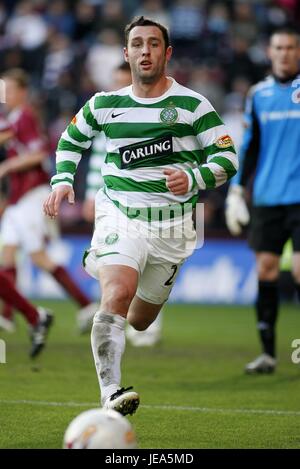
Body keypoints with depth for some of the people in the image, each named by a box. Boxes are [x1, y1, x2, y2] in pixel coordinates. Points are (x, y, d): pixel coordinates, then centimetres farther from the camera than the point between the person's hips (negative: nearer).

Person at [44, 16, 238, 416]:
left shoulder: (192, 105, -5)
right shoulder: (105, 104, 3)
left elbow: (228, 159, -4)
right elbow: (71, 140, 21)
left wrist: (193, 179, -23)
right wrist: (62, 181, 3)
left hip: (172, 225, 1)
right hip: (119, 216, -1)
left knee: (141, 321, 14)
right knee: (118, 296, -28)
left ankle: (97, 264, 47)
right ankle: (111, 393, -31)